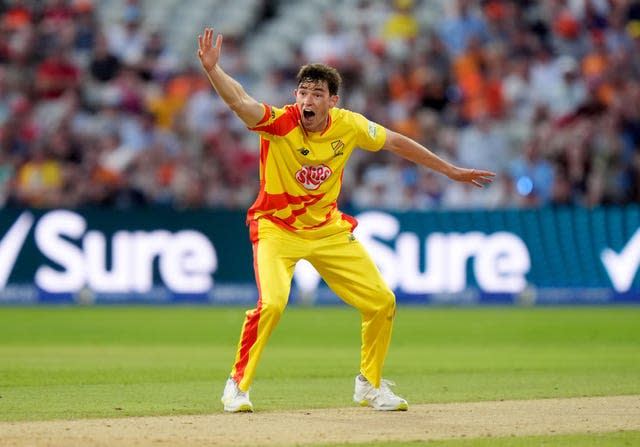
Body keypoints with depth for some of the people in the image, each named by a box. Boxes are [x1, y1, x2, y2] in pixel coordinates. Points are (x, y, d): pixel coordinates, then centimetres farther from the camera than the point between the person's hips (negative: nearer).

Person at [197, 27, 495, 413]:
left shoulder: (348, 125, -10)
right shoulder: (279, 123, -22)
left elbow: (396, 142, 6)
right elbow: (239, 100, -40)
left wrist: (452, 171, 13)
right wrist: (212, 69, -60)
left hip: (329, 230, 5)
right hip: (277, 229, -5)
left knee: (382, 302, 3)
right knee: (272, 303, -27)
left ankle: (371, 385, 25)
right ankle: (238, 386, -7)